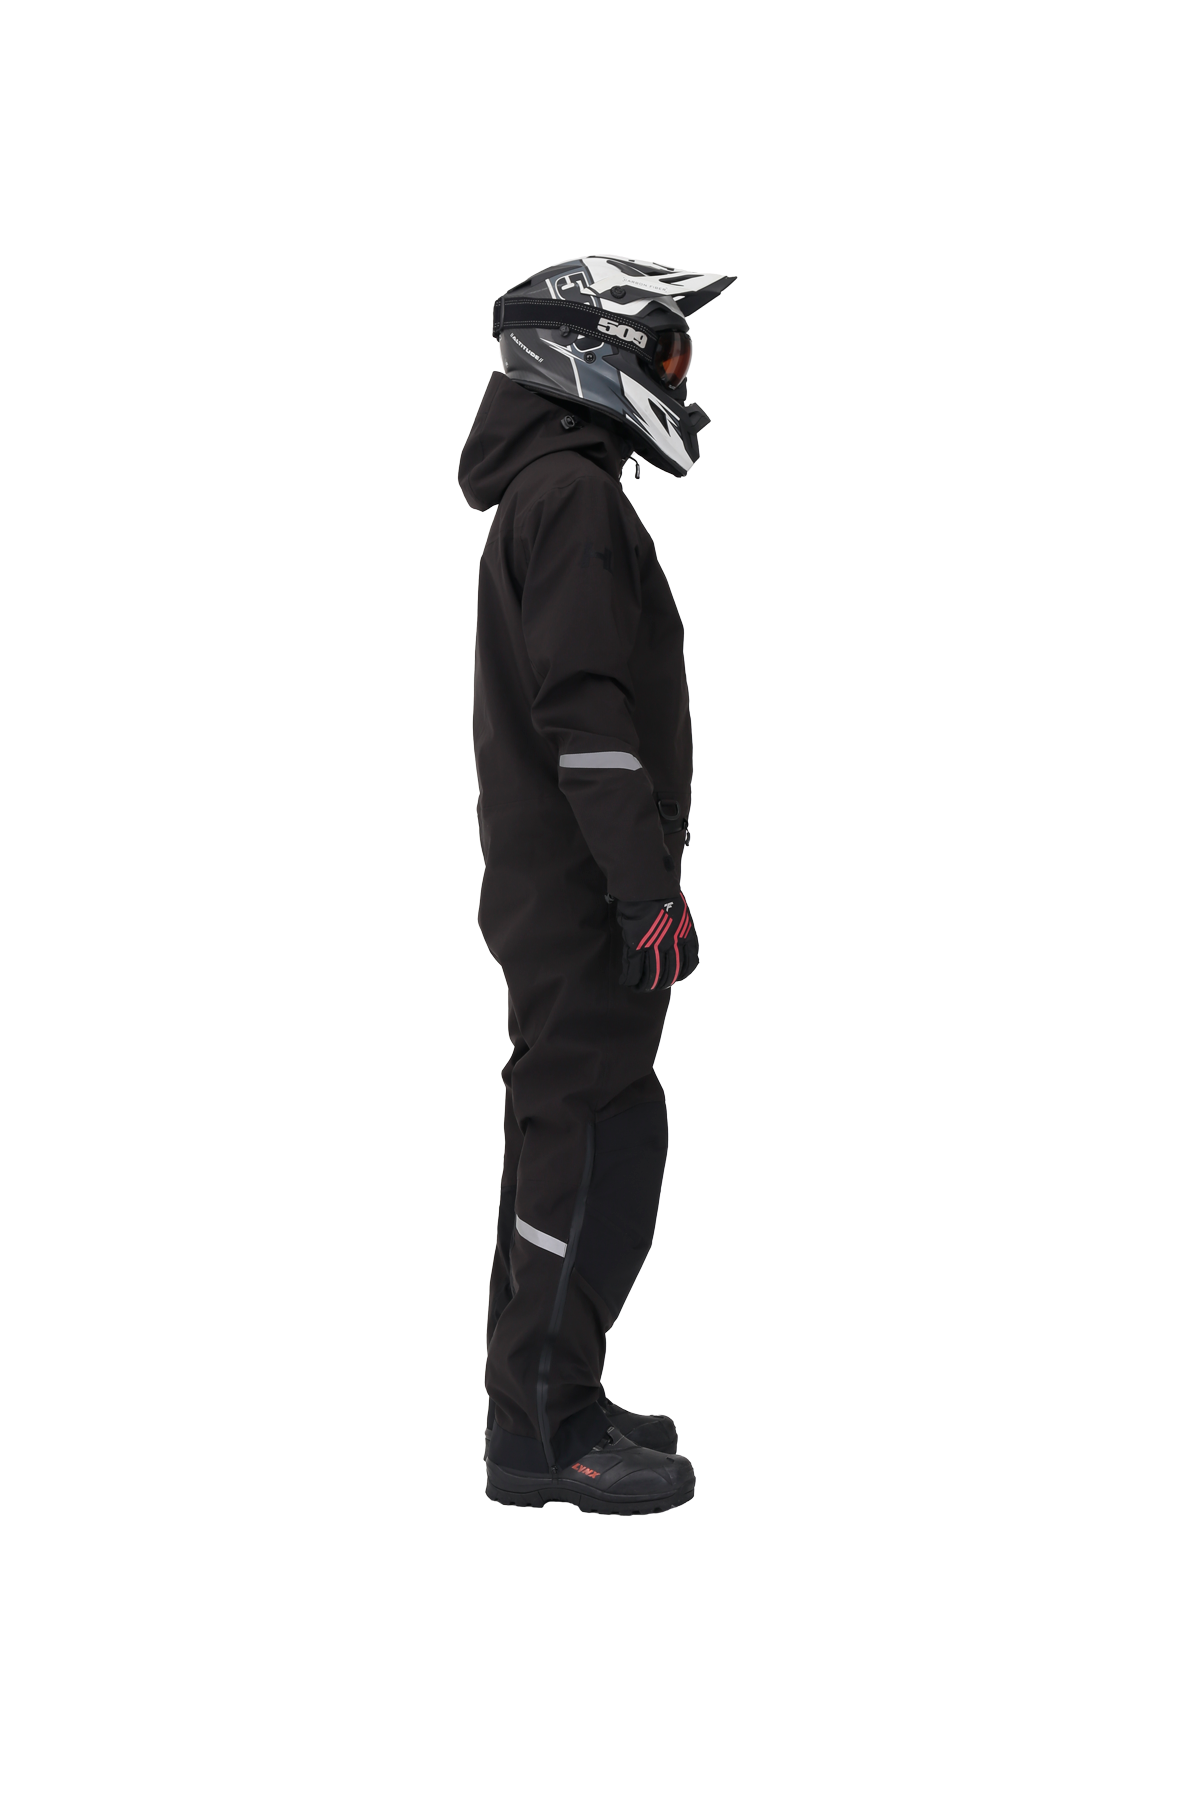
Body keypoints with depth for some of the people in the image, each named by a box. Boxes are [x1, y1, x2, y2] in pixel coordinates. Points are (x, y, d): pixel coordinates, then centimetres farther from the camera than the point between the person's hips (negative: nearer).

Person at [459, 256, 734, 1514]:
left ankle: (545, 1404, 22)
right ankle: (544, 1431, -5)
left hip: (552, 891, 11)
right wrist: (648, 888, -22)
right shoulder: (572, 498, -14)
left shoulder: (548, 497, 20)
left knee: (567, 1131, 15)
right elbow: (584, 713, -21)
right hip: (582, 894, -11)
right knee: (597, 1138, -8)